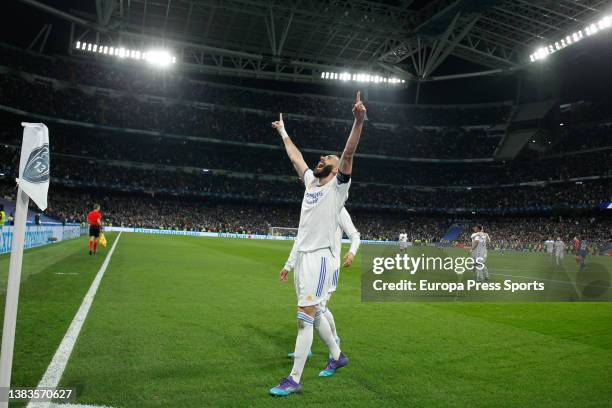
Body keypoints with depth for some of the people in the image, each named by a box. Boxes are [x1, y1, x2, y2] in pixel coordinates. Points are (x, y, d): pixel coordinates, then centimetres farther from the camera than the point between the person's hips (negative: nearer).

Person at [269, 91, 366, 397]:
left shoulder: (338, 186, -2)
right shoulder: (311, 181, 16)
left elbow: (349, 153, -16)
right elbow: (295, 157, 29)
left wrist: (358, 120, -28)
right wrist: (283, 133, 38)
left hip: (319, 256, -8)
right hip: (301, 254, 8)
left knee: (305, 317, -8)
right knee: (313, 313, 16)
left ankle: (294, 379, -1)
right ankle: (337, 356, 34)